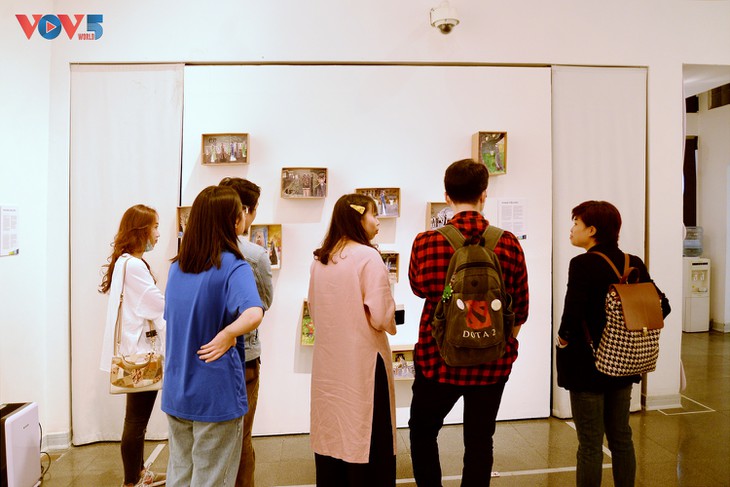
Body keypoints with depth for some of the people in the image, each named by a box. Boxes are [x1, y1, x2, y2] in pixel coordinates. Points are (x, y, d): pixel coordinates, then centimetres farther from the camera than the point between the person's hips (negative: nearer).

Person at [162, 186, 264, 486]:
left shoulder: (177, 266, 4)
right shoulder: (233, 266, -18)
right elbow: (253, 315, -37)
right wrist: (225, 336, -21)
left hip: (175, 391, 7)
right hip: (216, 394, -6)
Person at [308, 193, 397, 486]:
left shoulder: (319, 260, 6)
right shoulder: (368, 256, -14)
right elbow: (380, 318, -18)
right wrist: (390, 321, 3)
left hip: (327, 362, 7)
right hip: (361, 361, -6)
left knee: (330, 433, 16)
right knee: (368, 438, 6)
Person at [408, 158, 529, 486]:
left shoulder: (426, 242, -13)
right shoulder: (508, 243, -9)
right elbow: (520, 306, 2)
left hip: (438, 358, -1)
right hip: (492, 362, 2)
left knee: (422, 430, 22)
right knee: (479, 441, 17)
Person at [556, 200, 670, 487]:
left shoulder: (583, 264, -19)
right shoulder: (634, 264, 2)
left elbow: (572, 314, -26)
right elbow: (662, 306, 5)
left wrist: (563, 339, -7)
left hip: (587, 364, -7)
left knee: (590, 444, 6)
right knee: (621, 438, 20)